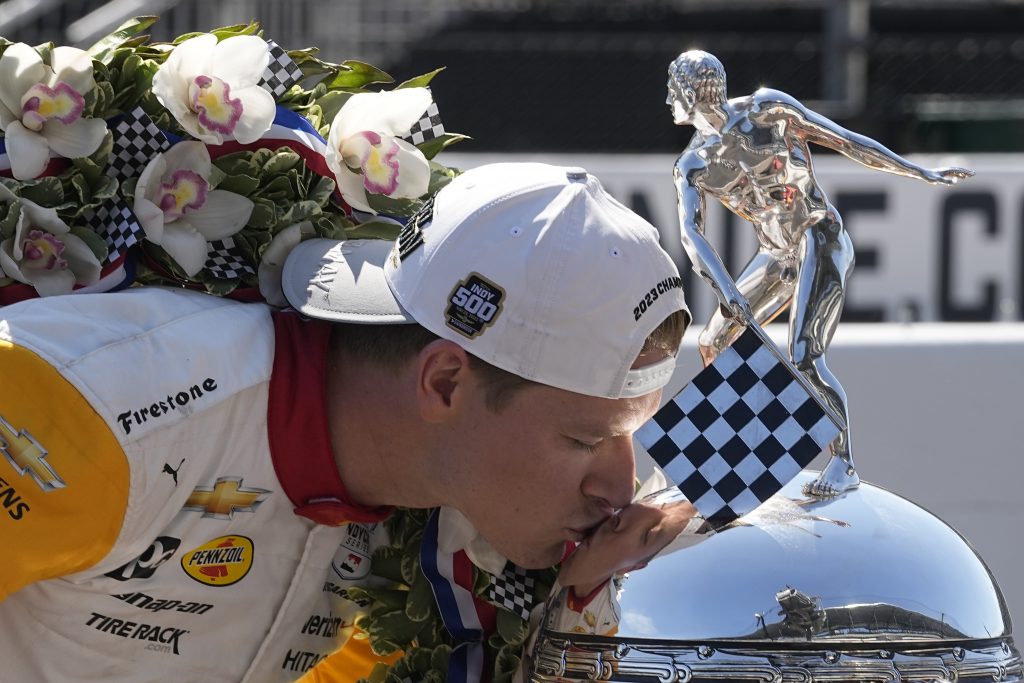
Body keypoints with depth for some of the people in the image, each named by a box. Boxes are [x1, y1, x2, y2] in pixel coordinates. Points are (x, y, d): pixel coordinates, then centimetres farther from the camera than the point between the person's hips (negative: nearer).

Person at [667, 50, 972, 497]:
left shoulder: (766, 110, -9)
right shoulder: (692, 167, 2)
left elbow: (845, 141, -5)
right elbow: (691, 233, -11)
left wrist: (924, 174, -4)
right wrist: (725, 289, -30)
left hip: (820, 240, -7)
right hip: (777, 257, 7)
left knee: (804, 356, -21)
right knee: (714, 344, 10)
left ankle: (844, 466, -18)